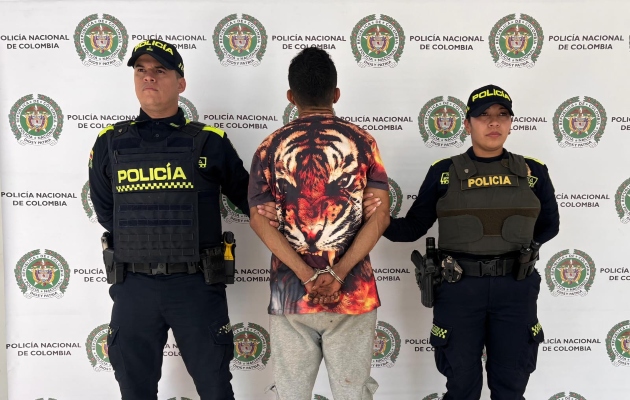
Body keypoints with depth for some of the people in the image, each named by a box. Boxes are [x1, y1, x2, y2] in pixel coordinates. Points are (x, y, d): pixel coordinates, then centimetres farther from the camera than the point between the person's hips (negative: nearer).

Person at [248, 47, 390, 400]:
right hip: (352, 291, 0)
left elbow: (260, 220, -7)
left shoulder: (271, 146, 2)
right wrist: (337, 274, -13)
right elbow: (380, 216, -9)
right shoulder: (363, 142, 1)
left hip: (291, 291, 1)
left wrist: (307, 275, -12)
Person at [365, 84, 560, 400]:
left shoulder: (532, 171, 3)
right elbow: (413, 227, 0)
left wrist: (518, 247, 3)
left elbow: (549, 225, 16)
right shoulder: (443, 172, -1)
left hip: (516, 288, 2)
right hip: (459, 288, -1)